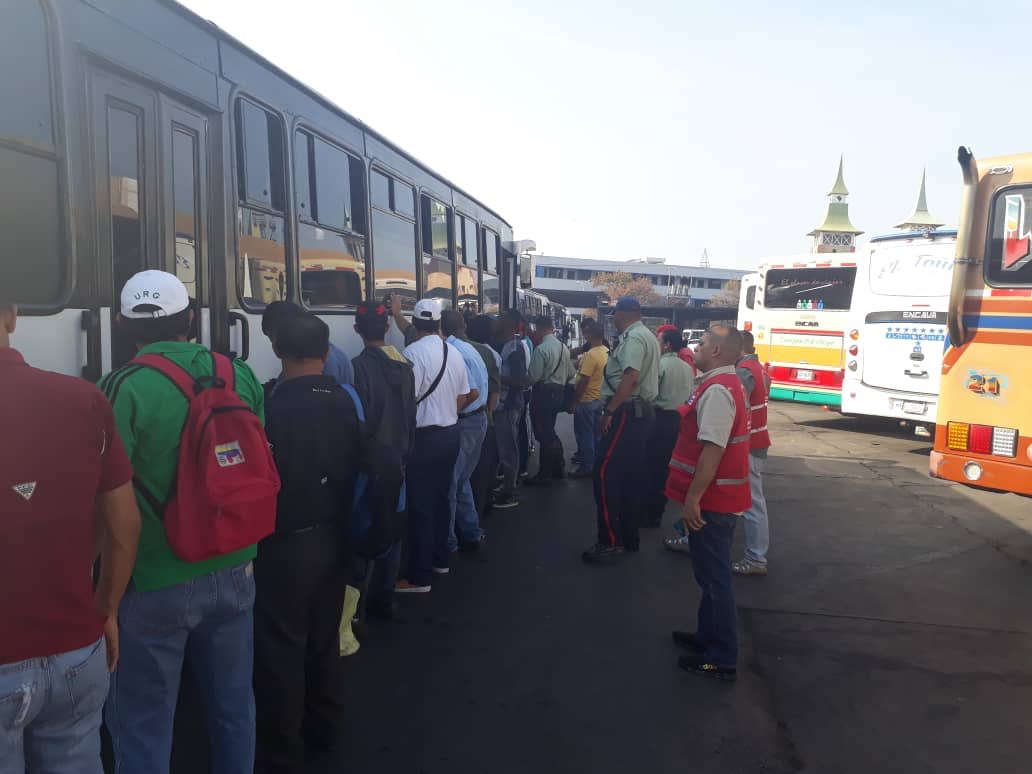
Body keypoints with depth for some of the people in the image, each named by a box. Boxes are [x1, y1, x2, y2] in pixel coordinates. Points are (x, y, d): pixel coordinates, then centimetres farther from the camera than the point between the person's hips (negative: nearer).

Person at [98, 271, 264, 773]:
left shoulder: (123, 389, -15)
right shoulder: (242, 376, -1)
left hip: (154, 584, -4)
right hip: (233, 571, 5)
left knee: (142, 726, 12)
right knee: (233, 705, 20)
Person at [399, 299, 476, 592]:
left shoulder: (412, 353, -17)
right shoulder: (454, 353, 5)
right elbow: (463, 399, 10)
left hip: (424, 437, -7)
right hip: (451, 433, 7)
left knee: (420, 505, -1)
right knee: (440, 498, 19)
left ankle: (419, 576, 6)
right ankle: (439, 559, 31)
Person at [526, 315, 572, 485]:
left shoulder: (541, 349, -18)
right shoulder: (564, 348, 7)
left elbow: (534, 377, -19)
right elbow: (569, 374, 12)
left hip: (543, 394, -8)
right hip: (558, 393, 8)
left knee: (544, 434, 0)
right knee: (550, 432, 20)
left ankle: (545, 474, 8)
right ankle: (559, 468, 27)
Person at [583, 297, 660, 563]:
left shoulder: (633, 338, -13)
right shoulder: (648, 336, 20)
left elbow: (632, 377, -26)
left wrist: (609, 410, -23)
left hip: (627, 412, -11)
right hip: (643, 411, 11)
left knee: (604, 473, -10)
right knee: (630, 476, 13)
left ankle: (610, 541, -9)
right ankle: (629, 537, 20)